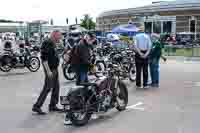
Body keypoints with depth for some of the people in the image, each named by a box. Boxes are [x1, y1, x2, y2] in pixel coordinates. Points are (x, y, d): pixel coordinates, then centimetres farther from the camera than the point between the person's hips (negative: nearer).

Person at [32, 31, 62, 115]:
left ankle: (53, 106, 21)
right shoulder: (47, 44, -16)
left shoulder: (52, 44, 15)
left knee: (56, 87, 12)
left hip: (54, 69, 10)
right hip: (50, 70, -10)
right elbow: (44, 58, -22)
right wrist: (48, 71, -25)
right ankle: (37, 106, -3)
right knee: (47, 88, -8)